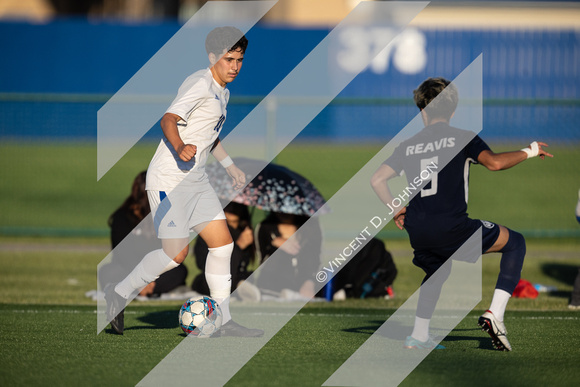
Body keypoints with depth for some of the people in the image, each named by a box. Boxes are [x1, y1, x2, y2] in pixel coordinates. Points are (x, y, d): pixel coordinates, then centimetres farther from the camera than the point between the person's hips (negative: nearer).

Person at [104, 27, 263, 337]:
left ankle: (222, 321, 5)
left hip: (195, 180, 9)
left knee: (223, 243, 1)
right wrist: (180, 148, -45)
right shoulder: (200, 84, -14)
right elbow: (169, 119, -27)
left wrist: (229, 165, 36)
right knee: (176, 253, -13)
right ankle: (120, 293, 6)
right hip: (168, 179, -9)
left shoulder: (222, 92, 17)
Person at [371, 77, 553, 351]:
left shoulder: (409, 145, 14)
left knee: (436, 271, 36)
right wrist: (528, 152, 0)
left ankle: (419, 336, 27)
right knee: (515, 243, 12)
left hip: (417, 232, 5)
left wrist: (396, 209, 23)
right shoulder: (461, 137, 1)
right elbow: (494, 162, -15)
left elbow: (377, 180, 10)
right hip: (451, 228, -5)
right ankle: (495, 313, -2)